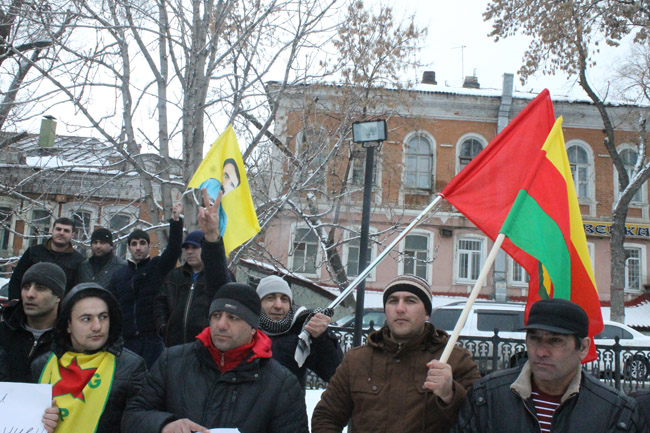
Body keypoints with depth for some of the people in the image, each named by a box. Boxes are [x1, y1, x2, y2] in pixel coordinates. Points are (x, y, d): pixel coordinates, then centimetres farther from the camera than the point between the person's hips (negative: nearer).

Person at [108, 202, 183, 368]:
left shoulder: (158, 266, 6)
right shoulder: (119, 274, 16)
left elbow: (173, 249, -11)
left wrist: (176, 220, -21)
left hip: (153, 337, -3)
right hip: (127, 340, 3)